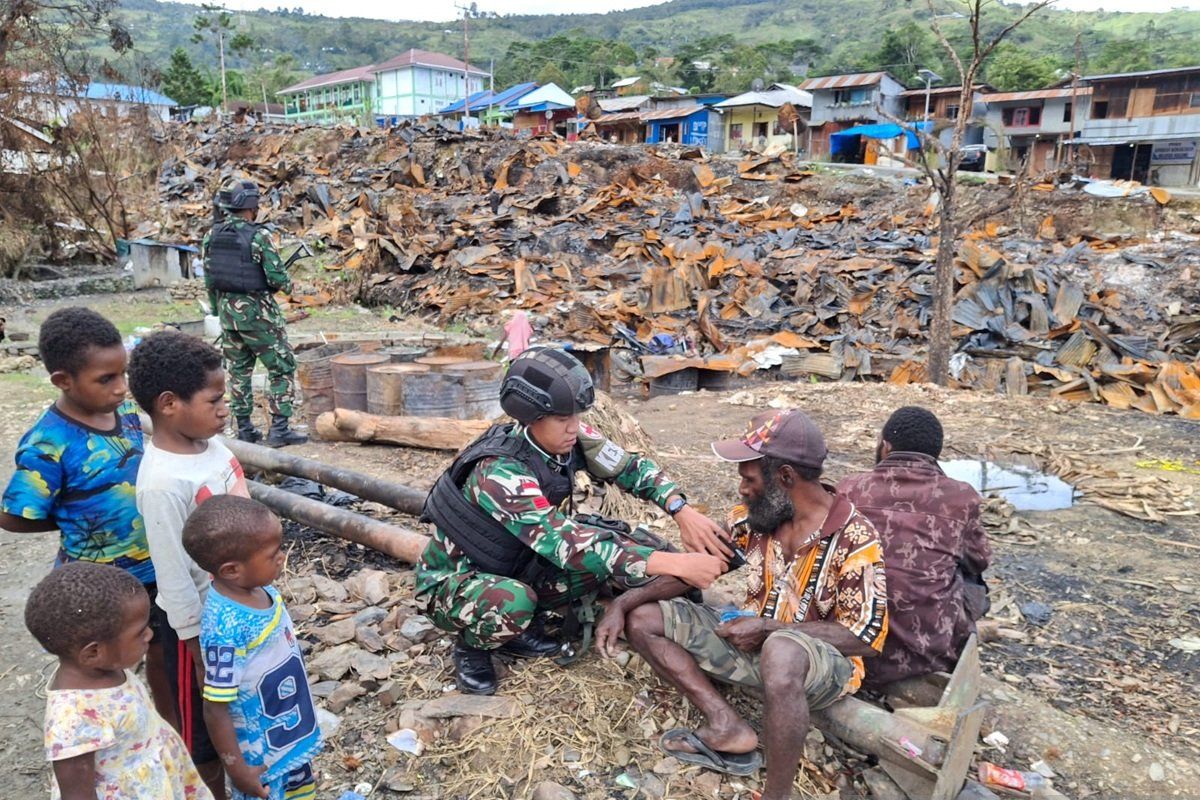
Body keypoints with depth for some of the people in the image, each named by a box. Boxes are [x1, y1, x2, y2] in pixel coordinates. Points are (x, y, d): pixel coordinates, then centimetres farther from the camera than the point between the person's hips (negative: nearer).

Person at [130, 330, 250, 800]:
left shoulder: (211, 445, -4)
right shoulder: (164, 482, -29)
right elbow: (174, 578, -22)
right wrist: (198, 649, -14)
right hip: (202, 622, -8)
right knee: (205, 732, 17)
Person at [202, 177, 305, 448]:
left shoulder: (212, 236, 3)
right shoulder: (257, 237, -17)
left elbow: (208, 278, 9)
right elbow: (278, 278, -17)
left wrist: (218, 311, 20)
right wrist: (288, 284, 6)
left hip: (227, 311, 6)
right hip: (257, 313, -6)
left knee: (239, 370, 15)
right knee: (282, 369, 3)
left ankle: (244, 428, 19)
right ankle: (279, 429, 0)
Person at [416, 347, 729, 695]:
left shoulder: (571, 439, -15)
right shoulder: (500, 473, -35)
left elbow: (631, 468, -9)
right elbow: (568, 545, -40)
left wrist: (683, 510, -28)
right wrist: (676, 564, -44)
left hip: (509, 568, 7)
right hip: (451, 582, -7)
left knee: (605, 549, -11)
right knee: (514, 603, -39)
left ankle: (519, 627, 6)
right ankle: (471, 646, -4)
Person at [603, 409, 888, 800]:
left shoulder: (854, 539, -19)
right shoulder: (754, 517, -3)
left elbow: (866, 637, -18)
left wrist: (767, 627, -22)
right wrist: (623, 602, -9)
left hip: (825, 661, -6)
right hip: (755, 640, 7)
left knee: (781, 654, -43)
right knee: (642, 620, -5)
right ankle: (727, 726, -13)